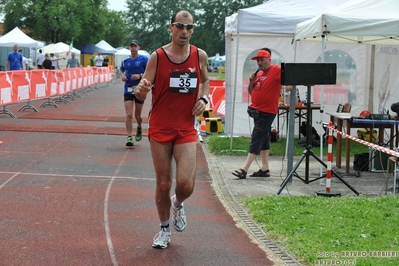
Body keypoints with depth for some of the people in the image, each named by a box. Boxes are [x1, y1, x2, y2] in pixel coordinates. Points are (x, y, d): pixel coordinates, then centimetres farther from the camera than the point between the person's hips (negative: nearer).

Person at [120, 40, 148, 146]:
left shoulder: (144, 59, -3)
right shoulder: (125, 60, 6)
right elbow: (121, 70, 23)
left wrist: (140, 76, -18)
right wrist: (122, 76, 1)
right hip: (128, 89, 1)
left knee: (137, 115, 10)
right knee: (129, 115, -11)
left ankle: (139, 128, 42)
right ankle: (129, 137, -10)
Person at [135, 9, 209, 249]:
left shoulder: (200, 56, 0)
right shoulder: (157, 57, -7)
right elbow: (142, 94, -8)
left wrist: (204, 98, -2)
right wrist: (141, 90, -32)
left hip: (186, 130, 1)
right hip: (160, 129, -1)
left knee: (186, 184, -11)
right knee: (163, 184, 5)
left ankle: (178, 204, 26)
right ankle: (164, 229, 26)